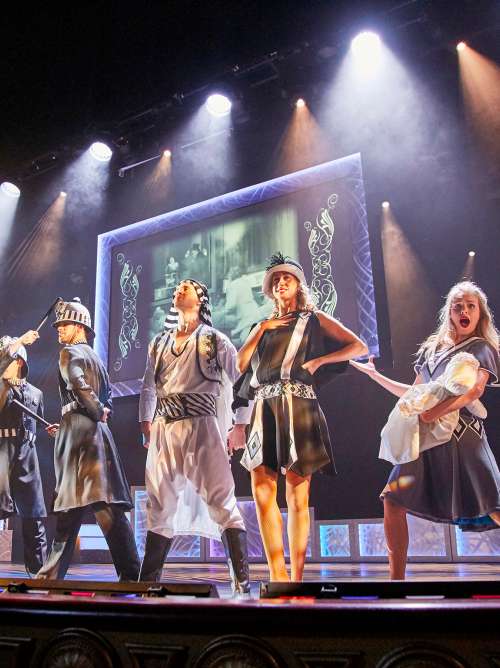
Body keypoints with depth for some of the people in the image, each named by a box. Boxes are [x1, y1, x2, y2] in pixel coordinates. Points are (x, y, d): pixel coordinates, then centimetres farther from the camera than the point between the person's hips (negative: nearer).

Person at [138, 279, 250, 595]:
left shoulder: (214, 340, 5)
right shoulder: (159, 343, 19)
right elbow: (148, 388, 21)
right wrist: (147, 425, 10)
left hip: (201, 426, -5)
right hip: (163, 430, 5)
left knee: (222, 501, -9)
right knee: (160, 506, 8)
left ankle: (243, 582, -8)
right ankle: (148, 581, 16)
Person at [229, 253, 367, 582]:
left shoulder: (313, 319, 14)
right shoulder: (264, 325, 24)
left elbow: (360, 347, 8)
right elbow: (240, 364, 13)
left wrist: (318, 360, -2)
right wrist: (262, 329, 7)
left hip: (297, 408, -4)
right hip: (263, 410, 4)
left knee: (297, 496, -6)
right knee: (262, 490, -6)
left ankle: (296, 581, -1)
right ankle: (278, 578, -1)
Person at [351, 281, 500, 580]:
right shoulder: (432, 348, 20)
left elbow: (474, 390, -14)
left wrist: (436, 411, -28)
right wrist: (374, 374, 28)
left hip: (461, 436, -5)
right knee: (393, 502, -1)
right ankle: (397, 578, 11)